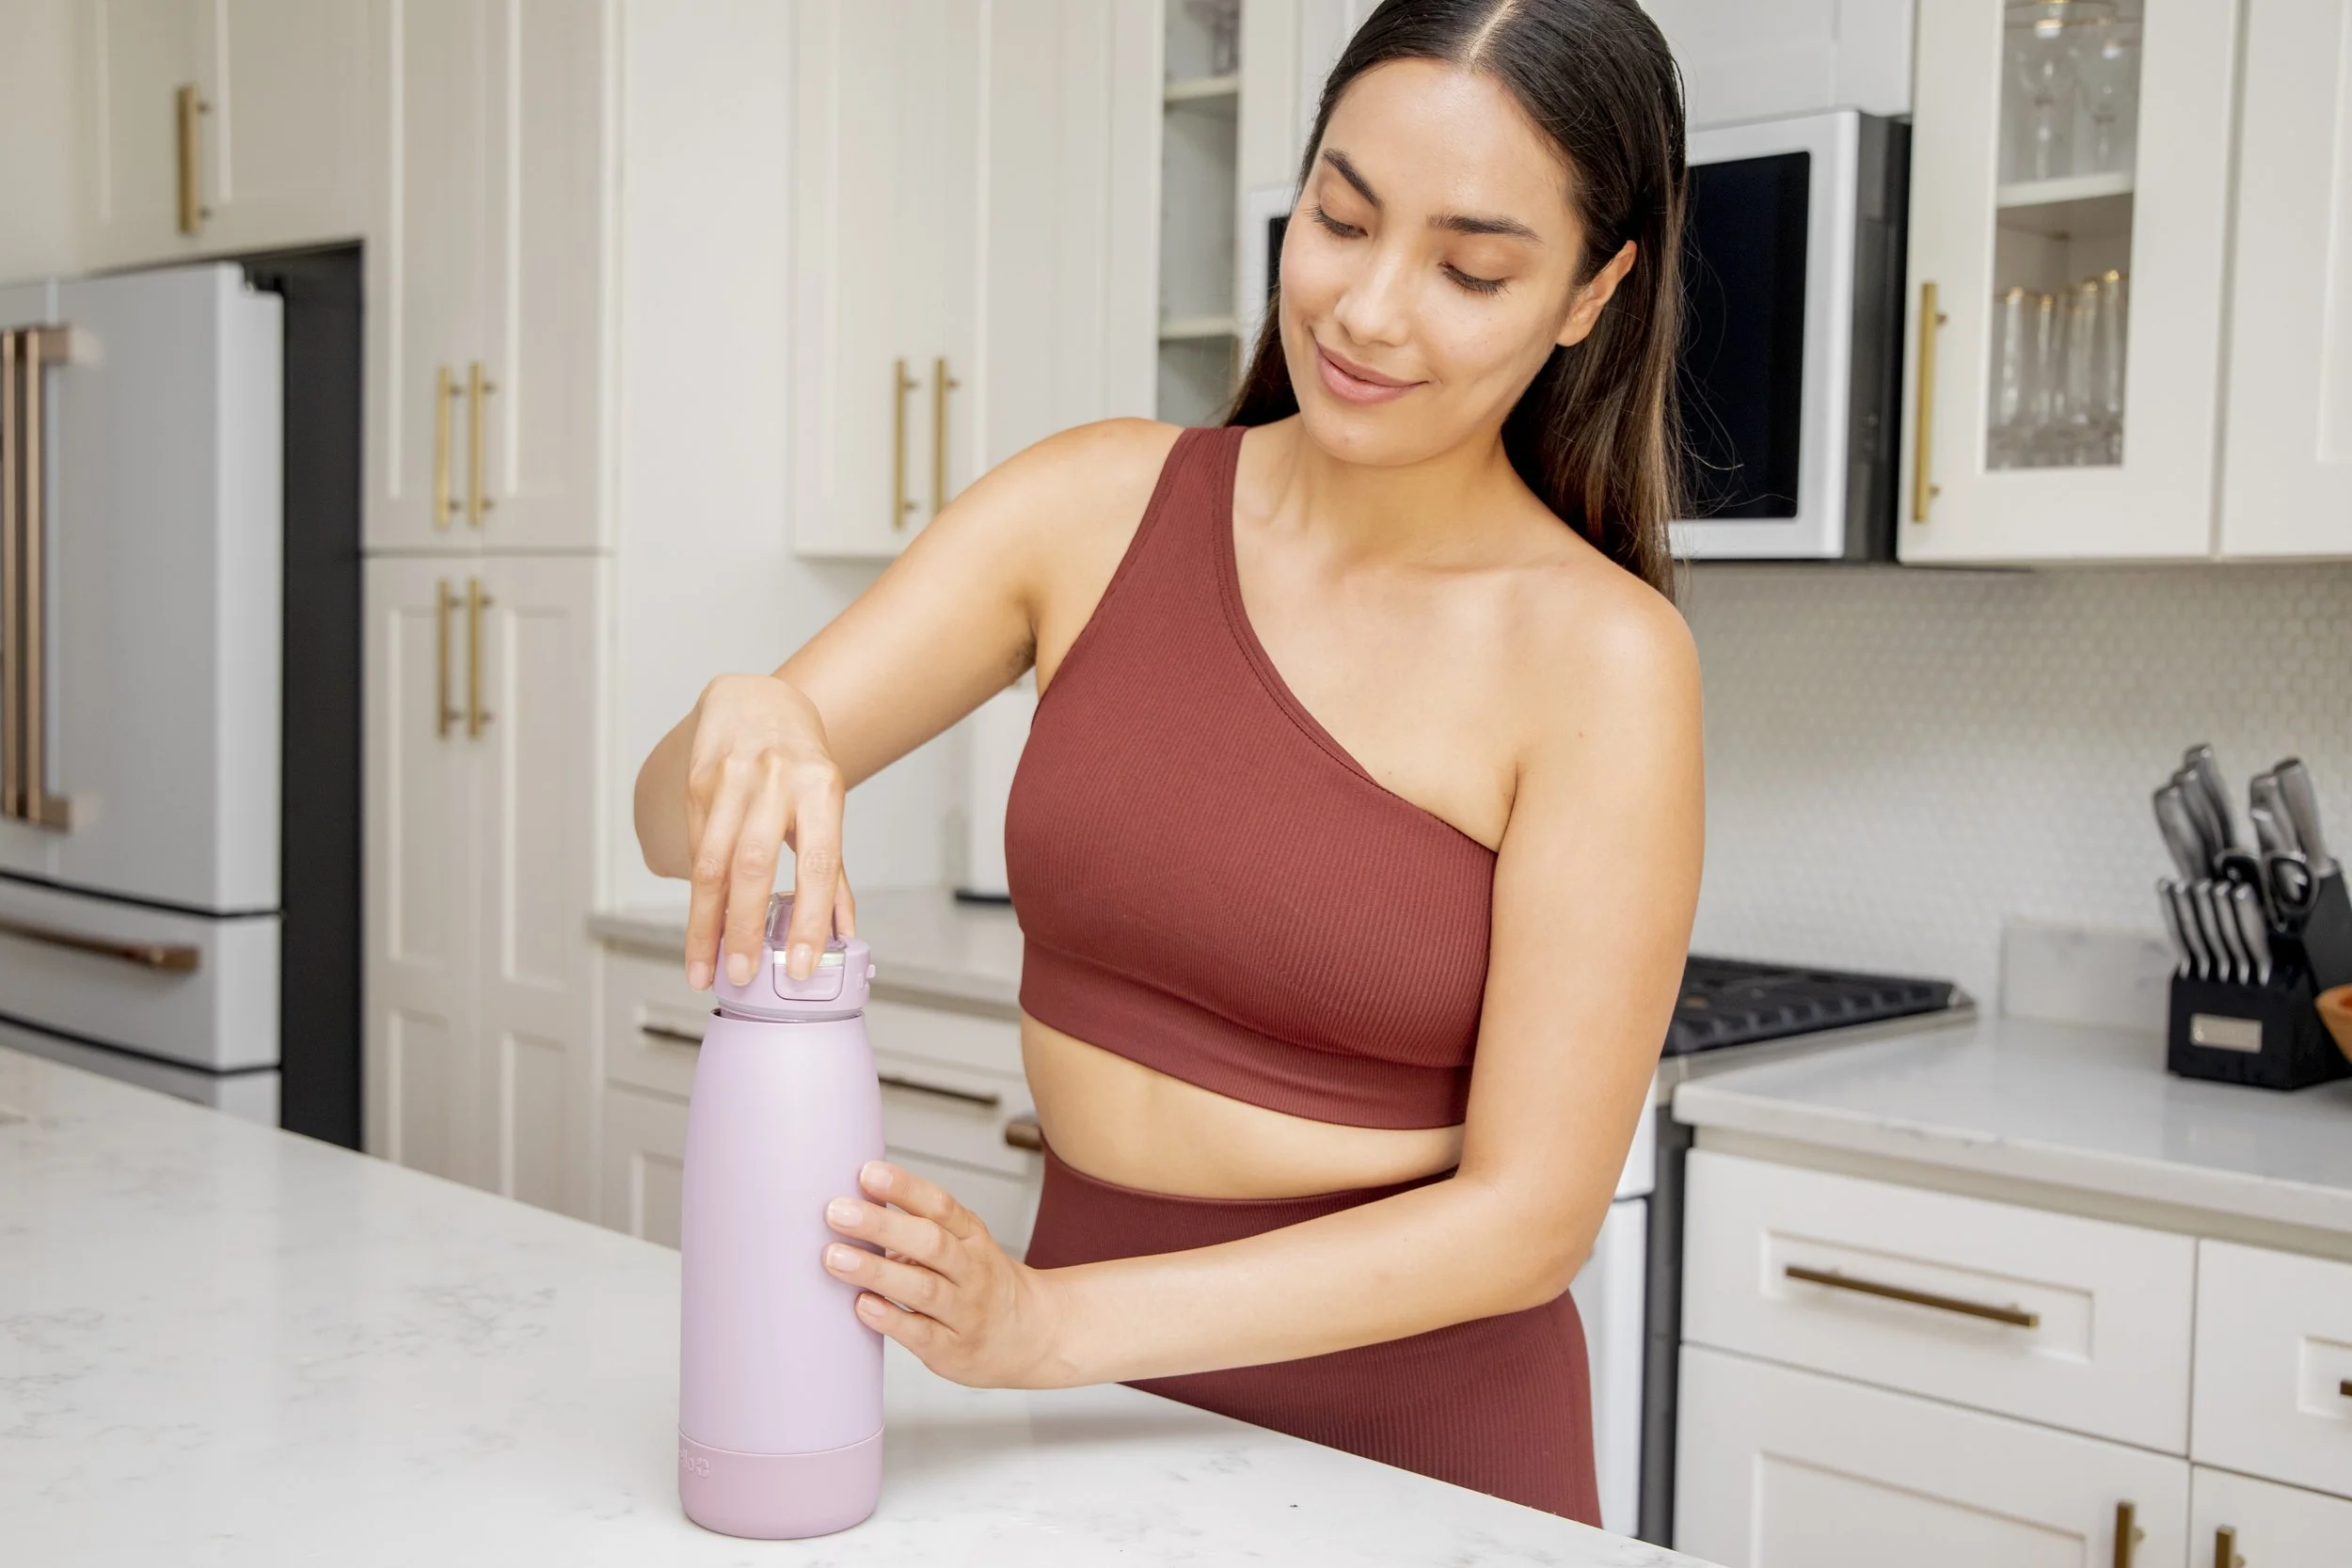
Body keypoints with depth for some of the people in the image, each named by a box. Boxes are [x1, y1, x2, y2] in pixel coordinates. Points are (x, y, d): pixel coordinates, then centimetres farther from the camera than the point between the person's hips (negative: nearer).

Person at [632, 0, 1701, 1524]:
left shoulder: (1602, 657, -15)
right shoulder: (1102, 506, -6)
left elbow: (1531, 1215, -16)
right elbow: (676, 824, -4)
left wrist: (1047, 1322, -25)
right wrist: (746, 731, -27)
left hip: (1413, 1440, -3)